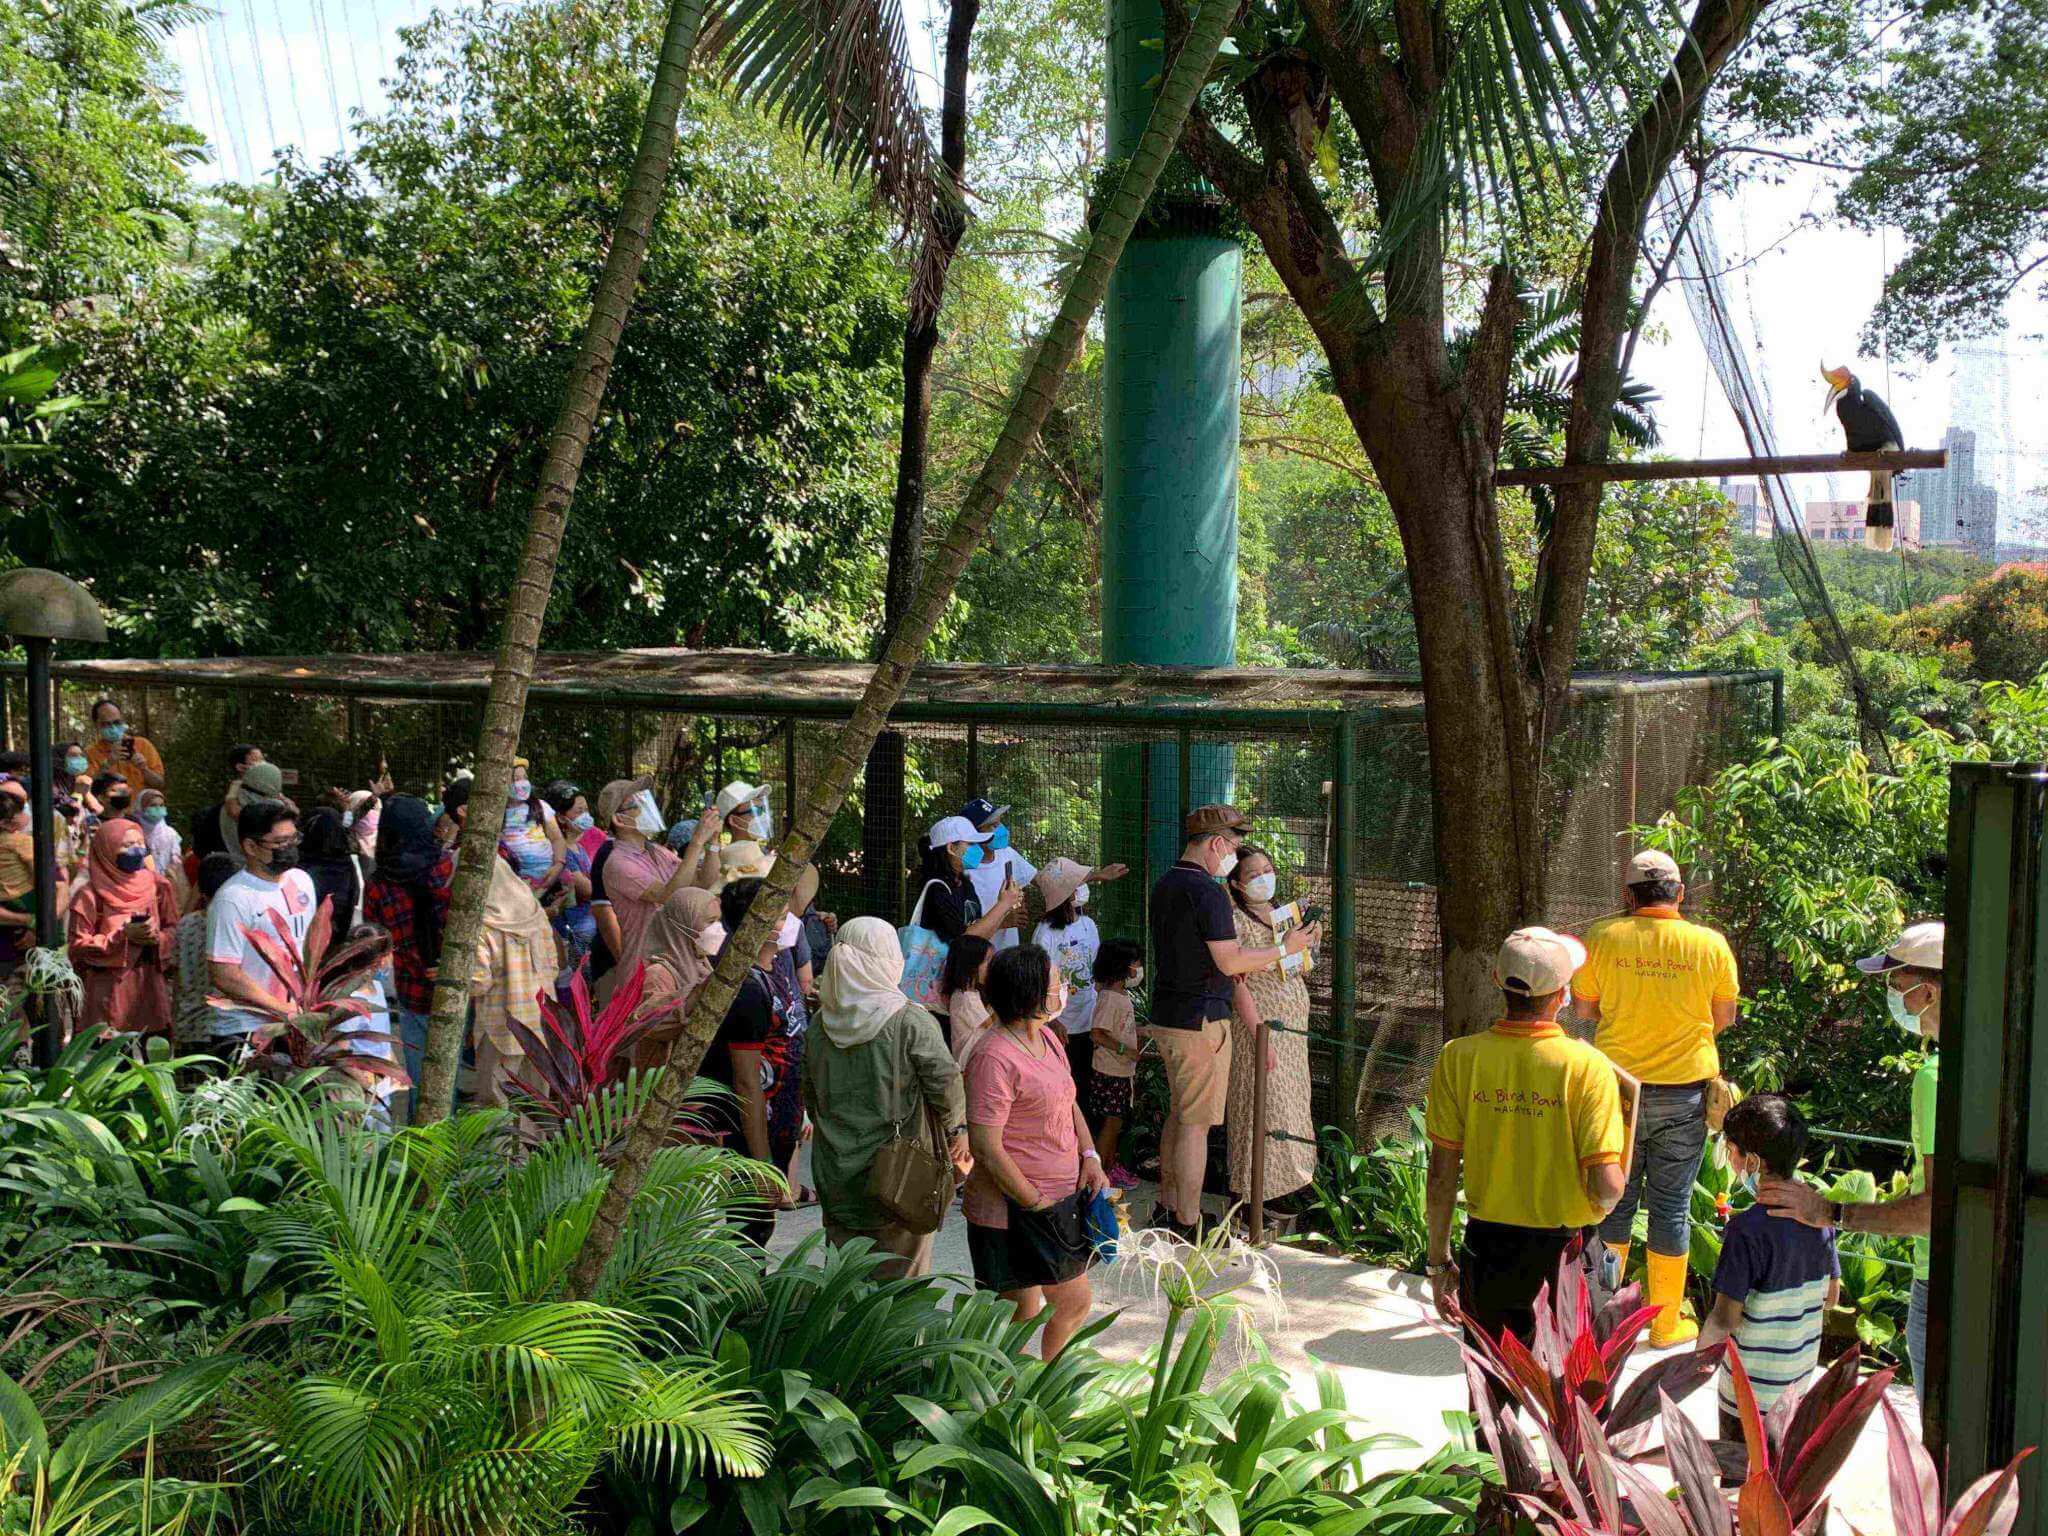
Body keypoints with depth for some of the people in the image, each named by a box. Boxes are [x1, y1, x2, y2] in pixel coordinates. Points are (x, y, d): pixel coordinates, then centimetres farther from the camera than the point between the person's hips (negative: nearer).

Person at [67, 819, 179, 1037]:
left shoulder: (157, 885, 7)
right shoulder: (91, 895, -4)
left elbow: (175, 932, 11)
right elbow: (79, 946, -6)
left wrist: (157, 937, -10)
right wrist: (123, 936, -15)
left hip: (151, 986, 3)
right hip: (108, 992, -3)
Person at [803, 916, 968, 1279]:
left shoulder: (822, 1022, 0)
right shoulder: (910, 1021, -15)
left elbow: (810, 1093, 8)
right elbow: (945, 1081, -13)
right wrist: (957, 1130, 3)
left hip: (836, 1176, 4)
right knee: (901, 1272, 8)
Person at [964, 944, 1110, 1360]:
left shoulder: (1048, 1037, 8)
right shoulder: (995, 1058, -22)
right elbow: (986, 1147, -23)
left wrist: (1090, 1157, 5)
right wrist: (1037, 1203, -17)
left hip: (1061, 1200, 9)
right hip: (1011, 1212, -9)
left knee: (1076, 1301, 19)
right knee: (1022, 1316, 0)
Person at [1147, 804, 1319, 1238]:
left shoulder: (1165, 886, 12)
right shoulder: (1207, 892, -18)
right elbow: (1229, 961, -19)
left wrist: (1229, 966, 18)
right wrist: (1287, 948, -10)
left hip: (1167, 1017, 9)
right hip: (1201, 1019, -9)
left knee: (1178, 1113, 19)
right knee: (1196, 1122, -2)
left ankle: (1167, 1207, 26)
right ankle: (1188, 1223, 3)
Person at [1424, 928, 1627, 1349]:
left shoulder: (1459, 1058, -10)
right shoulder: (1586, 1066, -16)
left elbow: (1442, 1172, -5)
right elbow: (1607, 1186, -19)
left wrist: (1439, 1261, 5)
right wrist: (1599, 1204, 5)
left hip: (1489, 1246, 2)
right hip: (1566, 1250, -2)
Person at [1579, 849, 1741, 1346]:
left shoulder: (1602, 938, -7)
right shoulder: (1710, 944, -7)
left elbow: (1584, 1008, 2)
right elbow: (1724, 1018, 3)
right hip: (1684, 1090, -1)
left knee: (1614, 1199, 14)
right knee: (1671, 1205, 9)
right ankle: (1667, 1323, 18)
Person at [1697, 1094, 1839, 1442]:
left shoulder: (1747, 1229, -24)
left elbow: (1725, 1319, -22)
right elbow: (1830, 1297, 7)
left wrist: (1700, 1355, -5)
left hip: (1752, 1387, -6)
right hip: (1801, 1375, 6)